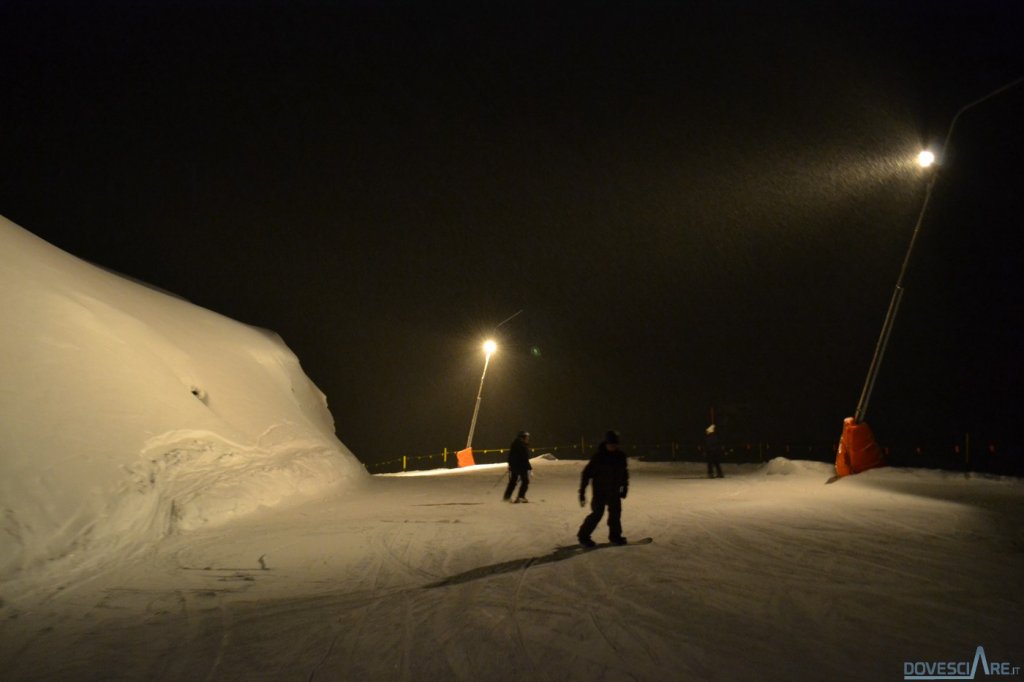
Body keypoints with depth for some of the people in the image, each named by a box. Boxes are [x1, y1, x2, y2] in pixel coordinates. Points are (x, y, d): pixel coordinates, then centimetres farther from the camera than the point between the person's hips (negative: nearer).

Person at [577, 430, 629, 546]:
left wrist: (624, 488, 9)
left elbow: (624, 473, 10)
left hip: (614, 491, 5)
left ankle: (615, 535, 27)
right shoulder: (598, 456, -20)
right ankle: (583, 536, 4)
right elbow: (586, 474, -16)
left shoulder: (621, 455, -7)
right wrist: (582, 494, -18)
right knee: (597, 513, -9)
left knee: (616, 512, 8)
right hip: (599, 491, -5)